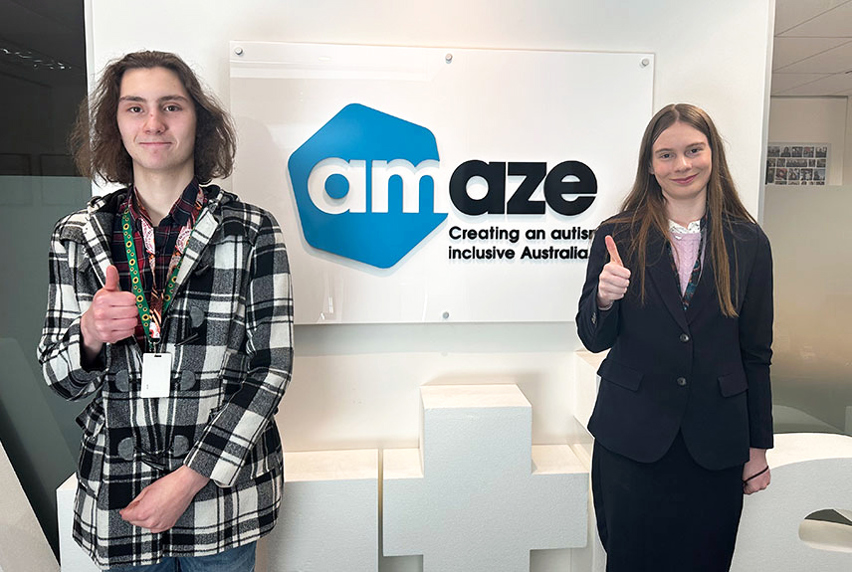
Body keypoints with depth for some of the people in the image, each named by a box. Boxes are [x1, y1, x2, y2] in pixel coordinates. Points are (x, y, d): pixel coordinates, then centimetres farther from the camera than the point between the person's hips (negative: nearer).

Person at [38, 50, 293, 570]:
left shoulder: (253, 231, -9)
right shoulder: (77, 236, 0)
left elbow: (271, 367, -10)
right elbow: (61, 378, 5)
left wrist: (189, 480, -13)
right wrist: (90, 334, -17)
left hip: (223, 491, -2)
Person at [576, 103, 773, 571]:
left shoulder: (748, 243, 0)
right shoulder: (618, 236, -3)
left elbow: (756, 352, 5)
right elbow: (594, 339, -1)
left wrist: (758, 446, 7)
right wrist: (605, 298, -23)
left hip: (716, 446, 1)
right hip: (630, 442, -1)